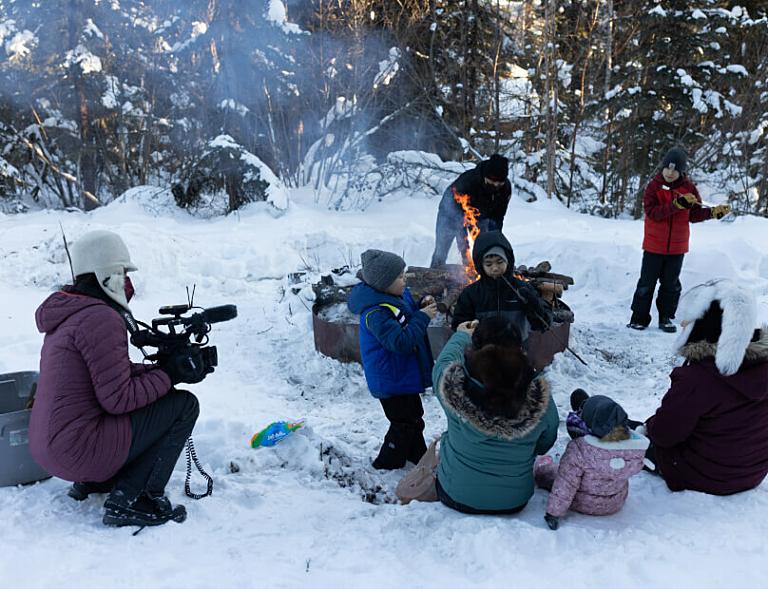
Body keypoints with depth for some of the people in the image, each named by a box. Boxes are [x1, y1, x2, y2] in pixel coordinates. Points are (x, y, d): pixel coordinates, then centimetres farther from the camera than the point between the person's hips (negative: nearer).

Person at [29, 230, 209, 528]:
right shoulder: (101, 319, -20)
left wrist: (161, 367, 4)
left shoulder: (69, 312, 12)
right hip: (78, 453, -10)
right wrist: (168, 375, -10)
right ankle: (129, 500, -6)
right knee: (184, 405, -6)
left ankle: (91, 482, 19)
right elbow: (117, 399, -21)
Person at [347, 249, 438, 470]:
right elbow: (401, 342, -34)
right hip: (391, 381, -10)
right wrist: (422, 318, -27)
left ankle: (419, 458, 41)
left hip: (405, 375, 10)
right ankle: (386, 464, 24)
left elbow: (410, 312, 19)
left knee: (415, 418, 23)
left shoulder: (399, 295, 0)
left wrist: (423, 306, -2)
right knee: (403, 424, 4)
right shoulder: (375, 313, -30)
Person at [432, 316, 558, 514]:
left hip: (457, 497, 0)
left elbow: (445, 358, 0)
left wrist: (461, 335, 20)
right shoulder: (540, 397, -24)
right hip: (514, 503, 1)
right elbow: (544, 445, -4)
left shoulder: (453, 384, -26)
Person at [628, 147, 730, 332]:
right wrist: (676, 205, -27)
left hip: (677, 247, 2)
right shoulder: (654, 186, -5)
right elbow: (652, 212, -19)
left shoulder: (689, 188, 2)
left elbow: (695, 215, 5)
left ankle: (666, 318, 21)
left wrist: (713, 212, -11)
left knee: (671, 285, 10)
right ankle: (639, 318, 13)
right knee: (646, 284, 4)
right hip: (654, 246, -2)